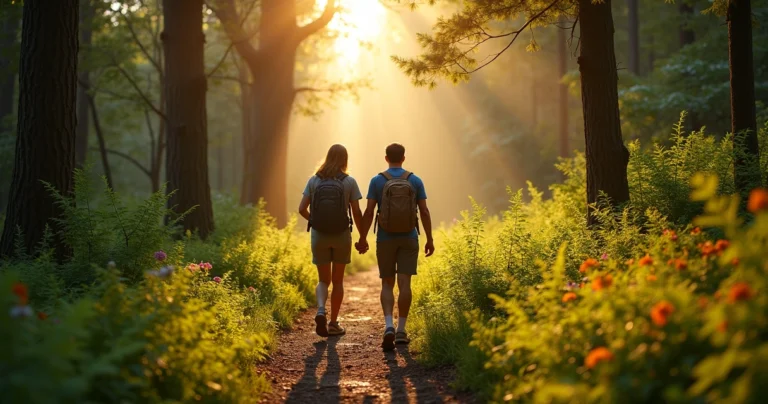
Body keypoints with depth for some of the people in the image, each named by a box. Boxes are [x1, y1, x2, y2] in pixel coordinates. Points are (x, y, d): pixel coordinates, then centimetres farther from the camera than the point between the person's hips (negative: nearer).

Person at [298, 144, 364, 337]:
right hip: (342, 235, -1)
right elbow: (357, 212, -8)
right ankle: (333, 323, 16)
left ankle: (320, 312, -17)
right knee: (338, 280, 14)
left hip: (319, 235, 1)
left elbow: (302, 209, -2)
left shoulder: (314, 180, -1)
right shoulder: (349, 182, -7)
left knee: (323, 280, 11)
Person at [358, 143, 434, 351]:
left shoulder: (377, 181, -3)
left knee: (387, 284, 6)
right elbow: (424, 212, -2)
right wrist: (430, 239, 3)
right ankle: (401, 331, 3)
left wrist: (362, 238, 0)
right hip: (409, 239, 0)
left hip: (385, 239, 0)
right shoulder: (416, 181, 0)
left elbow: (368, 212, -7)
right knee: (404, 283, 3)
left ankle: (389, 326, -14)